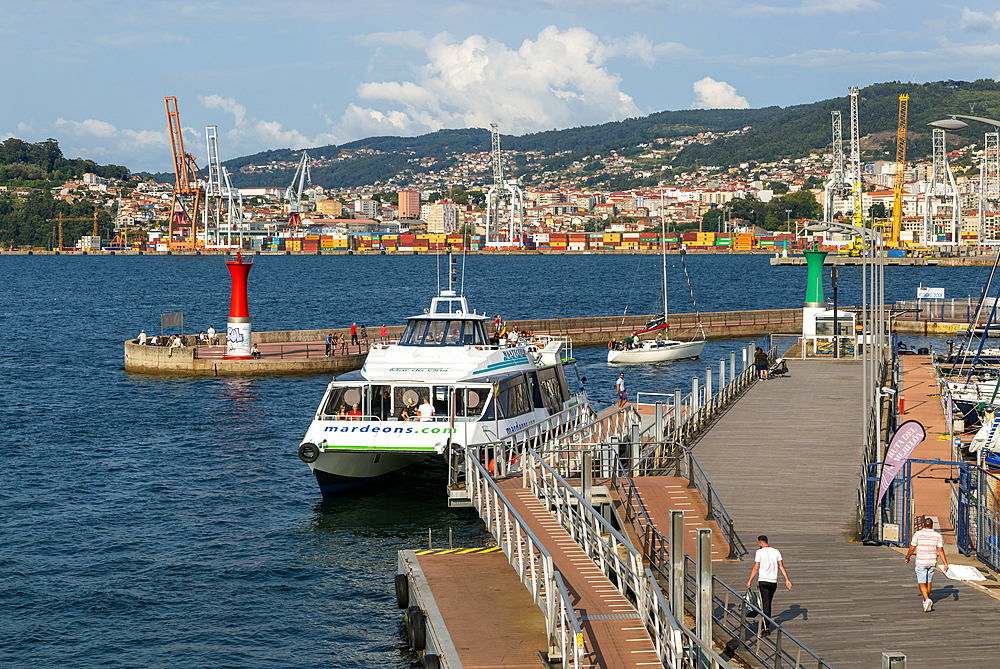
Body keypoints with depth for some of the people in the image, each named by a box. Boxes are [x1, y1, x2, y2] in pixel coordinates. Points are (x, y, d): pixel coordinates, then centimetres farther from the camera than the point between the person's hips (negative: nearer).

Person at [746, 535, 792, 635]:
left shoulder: (760, 552, -7)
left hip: (763, 581, -5)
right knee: (768, 603, 19)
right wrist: (787, 580, 6)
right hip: (774, 582, 5)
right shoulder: (776, 552, 7)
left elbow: (756, 569, -10)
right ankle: (767, 625, 28)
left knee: (765, 604, -5)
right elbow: (781, 566, 5)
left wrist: (749, 581, -4)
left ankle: (767, 628, -11)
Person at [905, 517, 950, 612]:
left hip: (921, 562, -3)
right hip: (933, 563, 3)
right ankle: (926, 599, 33)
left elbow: (912, 548, -6)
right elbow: (941, 550, -6)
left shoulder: (917, 534, -8)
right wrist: (945, 563, -6)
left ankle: (927, 600, -24)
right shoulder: (937, 536, -1)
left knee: (922, 583, -3)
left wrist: (907, 557, 11)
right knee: (928, 581, 20)